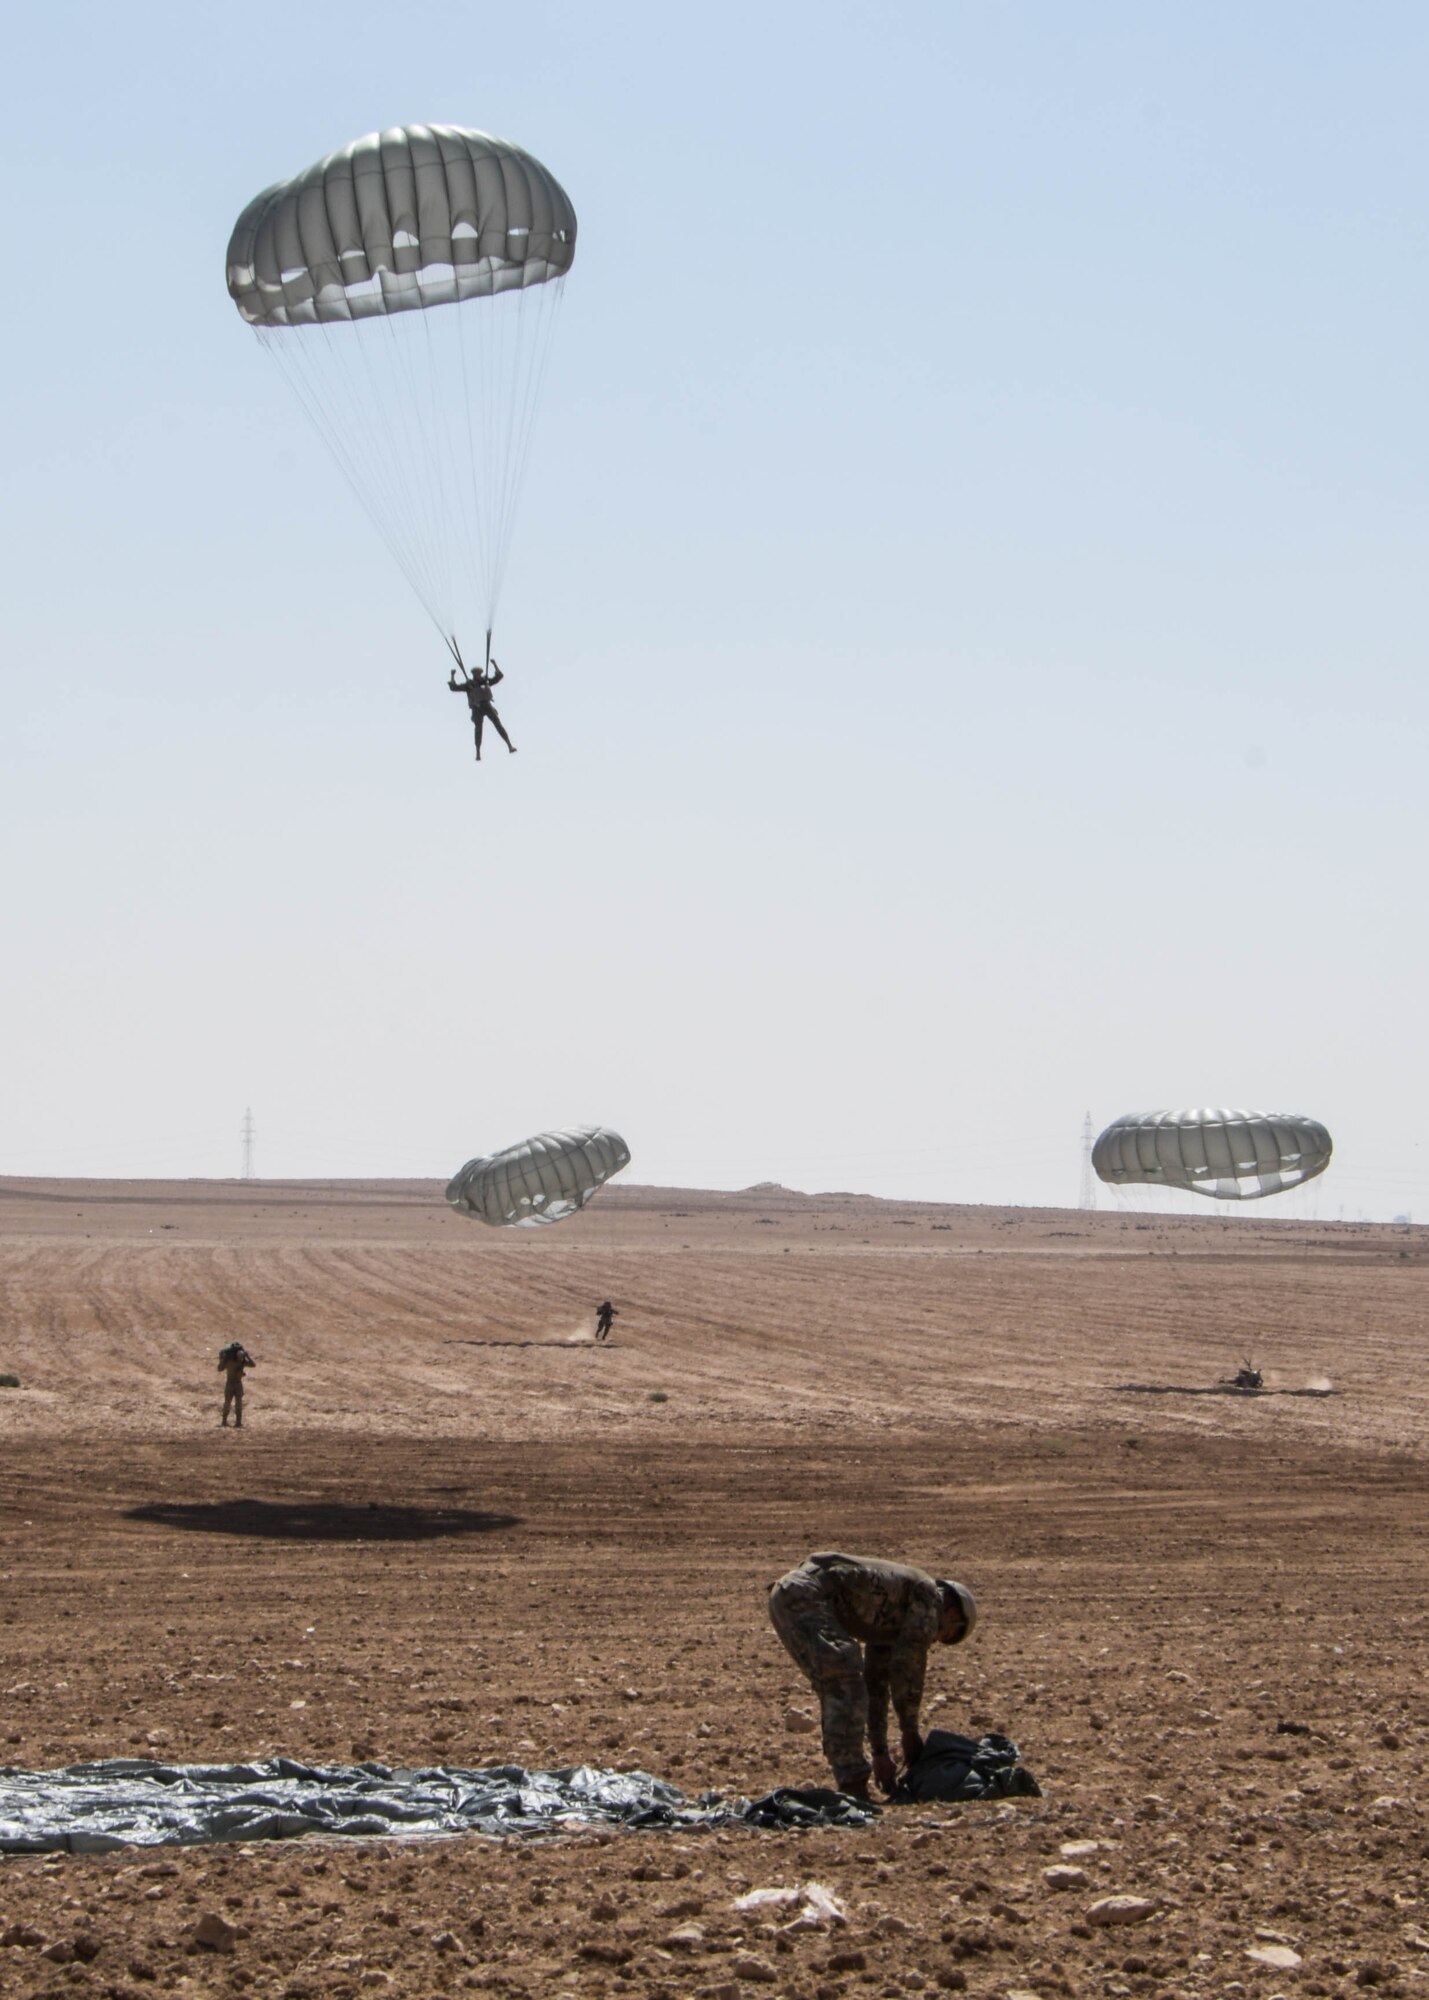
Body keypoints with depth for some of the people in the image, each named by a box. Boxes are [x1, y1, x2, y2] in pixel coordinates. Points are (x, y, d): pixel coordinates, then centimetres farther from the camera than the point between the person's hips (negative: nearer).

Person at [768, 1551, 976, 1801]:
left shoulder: (892, 1620, 30)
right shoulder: (928, 1594, 5)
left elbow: (876, 1685, 33)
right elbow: (907, 1666, -1)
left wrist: (880, 1752, 30)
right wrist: (910, 1730, 9)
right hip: (807, 1595, -10)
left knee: (836, 1692, 17)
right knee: (846, 1689, -11)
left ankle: (850, 1786, 19)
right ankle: (852, 1787, -13)